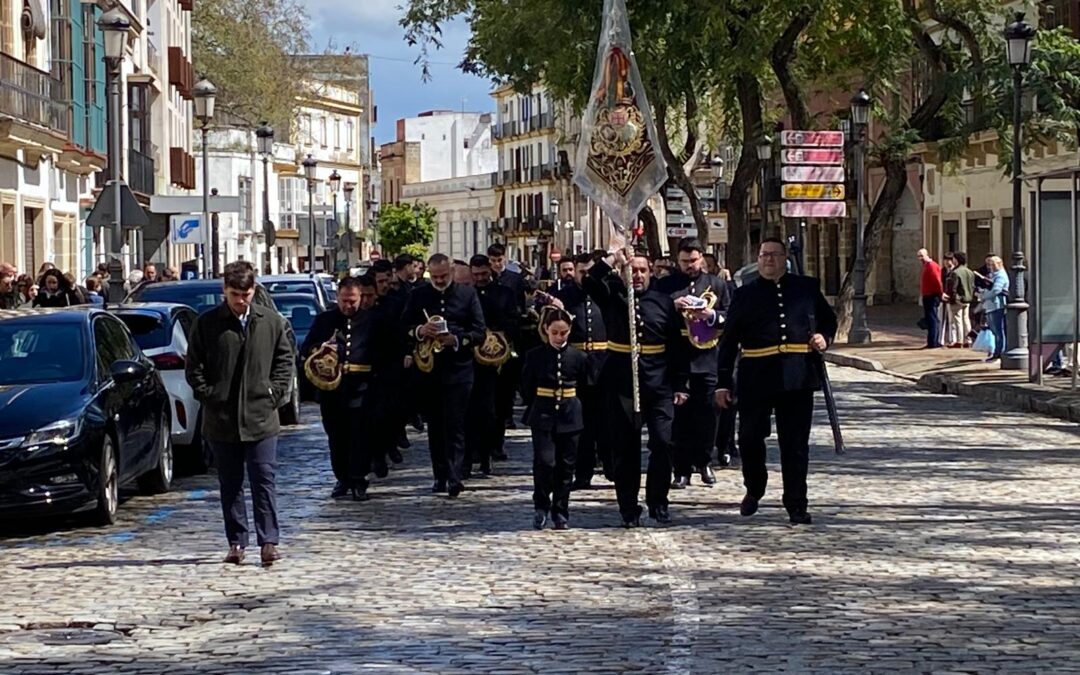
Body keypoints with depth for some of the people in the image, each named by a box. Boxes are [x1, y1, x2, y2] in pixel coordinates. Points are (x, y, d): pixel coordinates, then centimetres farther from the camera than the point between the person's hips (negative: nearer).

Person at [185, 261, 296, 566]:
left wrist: (275, 393, 1)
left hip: (261, 417, 0)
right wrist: (208, 396, -3)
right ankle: (236, 543, 12)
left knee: (264, 480, -3)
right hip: (221, 419, 1)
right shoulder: (207, 323, 1)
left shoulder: (272, 321, 4)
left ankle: (269, 541, -2)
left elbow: (286, 359, 11)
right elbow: (193, 366, 6)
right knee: (230, 484, 7)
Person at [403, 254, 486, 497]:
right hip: (428, 368, 3)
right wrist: (419, 331, -12)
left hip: (458, 367, -3)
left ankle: (455, 477, -13)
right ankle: (440, 475, 14)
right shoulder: (418, 296, 9)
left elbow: (479, 331, 0)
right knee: (435, 424, 8)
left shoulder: (467, 294, 3)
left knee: (454, 424, -9)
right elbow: (404, 328, 9)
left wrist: (456, 340, -16)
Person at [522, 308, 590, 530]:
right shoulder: (535, 356, -3)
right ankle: (541, 507, 4)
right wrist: (537, 408, 7)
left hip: (570, 418, 2)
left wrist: (571, 407, 11)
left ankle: (560, 512, 14)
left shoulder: (578, 357, -1)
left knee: (565, 466, 5)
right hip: (543, 418, -2)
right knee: (544, 461, -13)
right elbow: (527, 389, 7)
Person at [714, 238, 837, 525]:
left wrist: (825, 337, -1)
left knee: (796, 444, 3)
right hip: (756, 378, -1)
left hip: (797, 379, 1)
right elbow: (729, 340, 6)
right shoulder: (745, 295, 7)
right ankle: (754, 489, 26)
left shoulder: (807, 288, 11)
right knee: (750, 438, 1)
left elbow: (829, 320, 23)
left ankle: (796, 504, 10)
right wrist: (723, 382, 1)